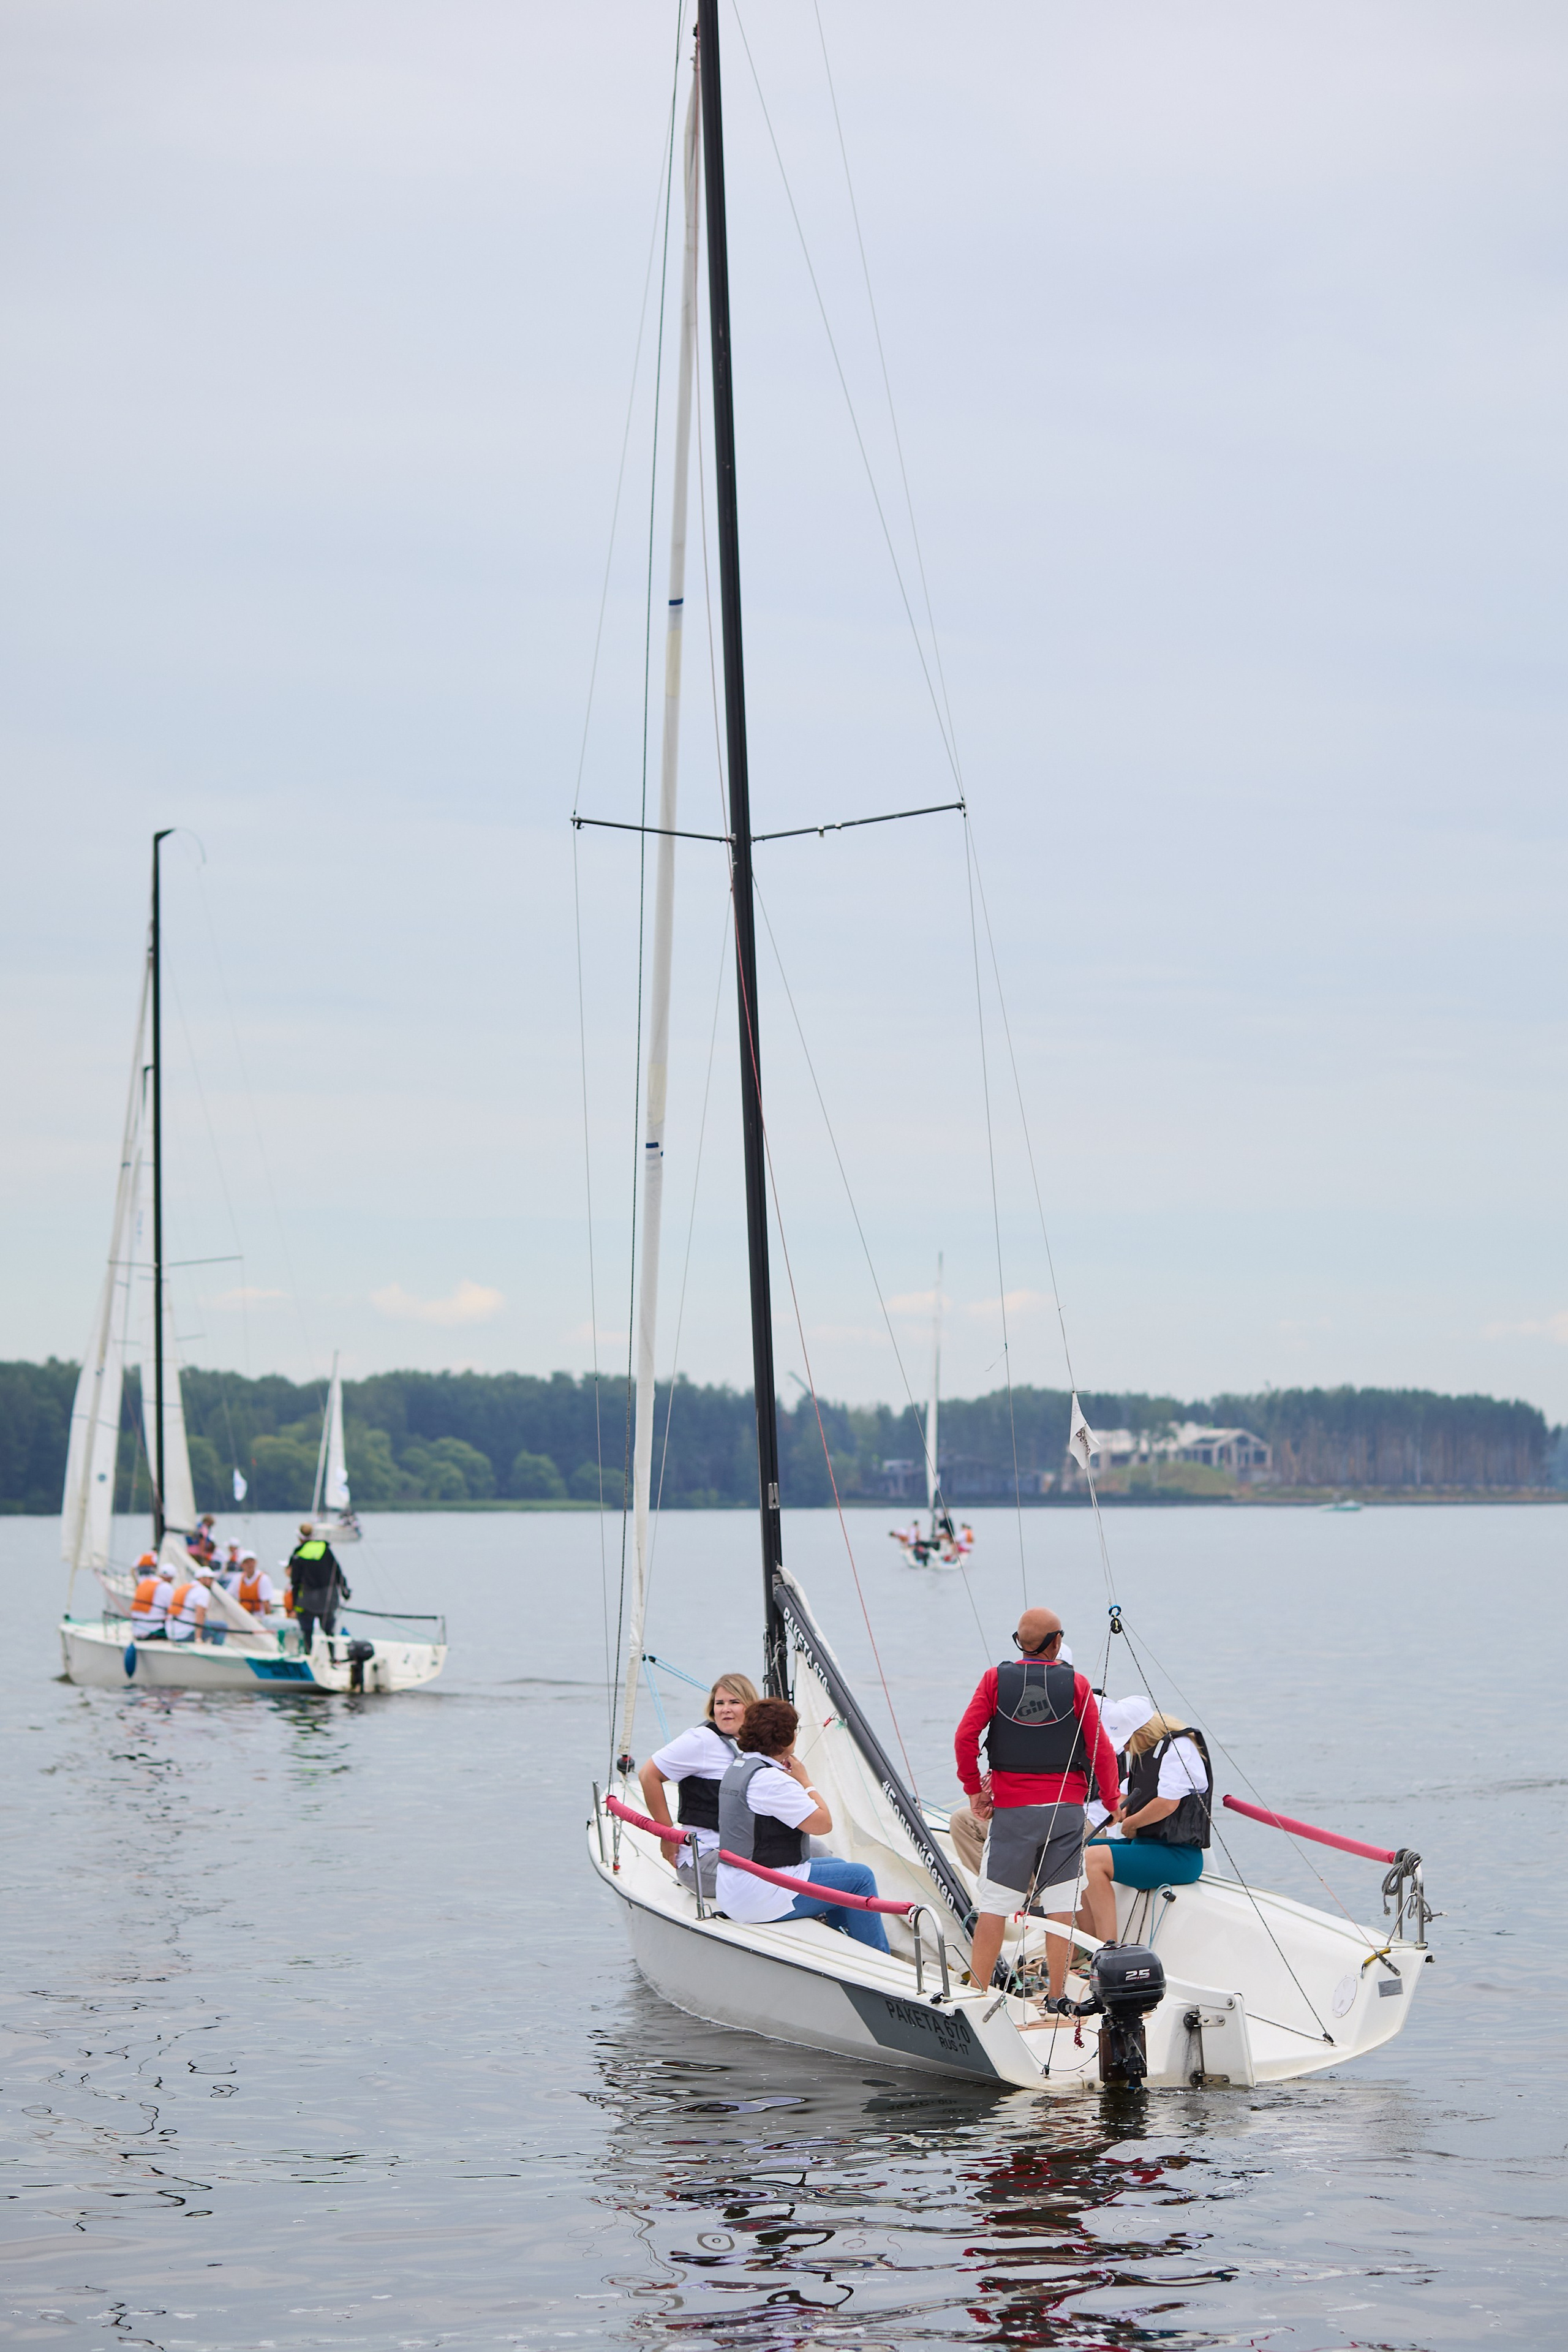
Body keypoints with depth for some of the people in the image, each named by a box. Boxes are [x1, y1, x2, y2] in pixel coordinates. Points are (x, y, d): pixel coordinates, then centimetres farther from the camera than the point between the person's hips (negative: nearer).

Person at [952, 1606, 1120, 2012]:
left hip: (1011, 1808, 0)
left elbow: (965, 1737, -7)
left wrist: (974, 1790, 5)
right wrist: (1112, 1799, 13)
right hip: (1066, 1807, 0)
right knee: (1061, 1904, 5)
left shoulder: (996, 1679, -2)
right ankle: (1056, 2000, 7)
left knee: (993, 1905, 4)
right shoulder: (1076, 1684, -3)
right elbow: (1100, 1748, -1)